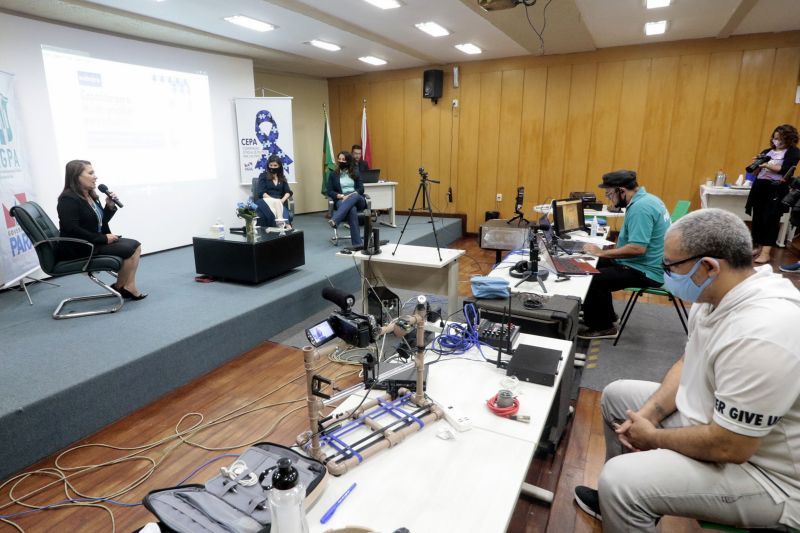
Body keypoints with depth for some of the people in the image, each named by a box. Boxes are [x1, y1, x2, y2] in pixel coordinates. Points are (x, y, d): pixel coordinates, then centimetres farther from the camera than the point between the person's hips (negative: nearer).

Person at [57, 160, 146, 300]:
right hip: (78, 248, -9)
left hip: (95, 242, 9)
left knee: (135, 245, -5)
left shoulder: (90, 195, 11)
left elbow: (101, 223, 17)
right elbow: (72, 230, -24)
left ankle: (128, 287, -9)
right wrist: (104, 238, -21)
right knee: (129, 249, -16)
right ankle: (120, 287, 2)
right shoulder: (68, 199, -15)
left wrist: (110, 207, 0)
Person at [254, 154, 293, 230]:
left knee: (283, 209, -36)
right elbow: (261, 192, -3)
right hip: (265, 202, -3)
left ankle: (287, 224, -62)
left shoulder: (282, 178, 21)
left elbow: (288, 192, 9)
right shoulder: (263, 176, 10)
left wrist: (282, 200, -13)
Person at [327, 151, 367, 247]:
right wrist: (342, 196, -15)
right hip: (341, 200, -2)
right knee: (352, 210, -38)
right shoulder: (333, 174, 14)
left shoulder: (355, 174, 17)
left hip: (358, 200, 2)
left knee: (354, 197, -38)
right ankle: (357, 243, -50)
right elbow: (330, 192, 4)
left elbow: (361, 189, 5)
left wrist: (351, 196, -15)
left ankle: (334, 220, -54)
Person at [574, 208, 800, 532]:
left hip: (760, 471, -9)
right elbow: (689, 363, 8)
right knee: (617, 396, 15)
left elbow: (728, 448, -30)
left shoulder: (760, 335, -35)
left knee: (621, 480, -24)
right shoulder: (719, 294, -5)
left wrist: (654, 437, -13)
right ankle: (619, 501, 30)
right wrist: (650, 412, -4)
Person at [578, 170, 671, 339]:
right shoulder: (645, 199, 10)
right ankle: (604, 316, 24)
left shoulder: (640, 208, -24)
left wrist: (603, 252, -21)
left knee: (592, 279, -17)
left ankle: (603, 327, 2)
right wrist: (614, 247, 7)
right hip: (644, 264, 11)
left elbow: (637, 248, -31)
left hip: (646, 271, -11)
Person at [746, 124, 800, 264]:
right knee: (757, 218, 7)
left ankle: (765, 253, -10)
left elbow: (785, 170, -13)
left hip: (777, 189, -5)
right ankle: (759, 247, 18)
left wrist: (767, 165, -16)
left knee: (770, 220, -9)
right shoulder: (767, 151, 15)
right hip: (760, 187, 5)